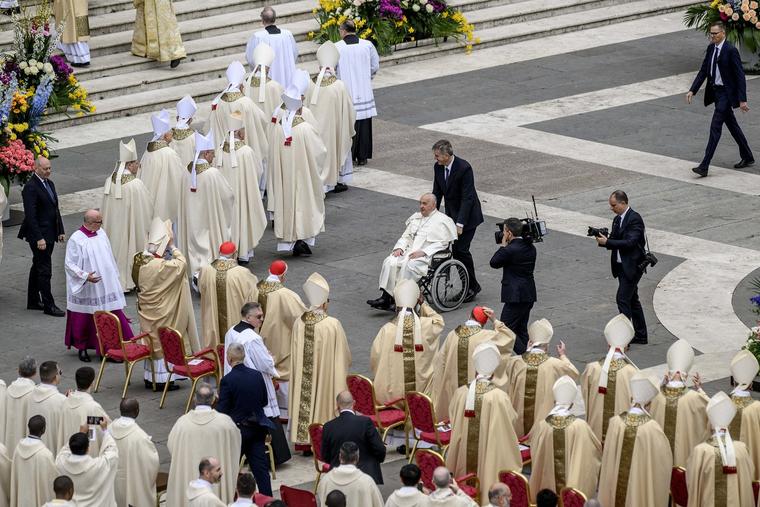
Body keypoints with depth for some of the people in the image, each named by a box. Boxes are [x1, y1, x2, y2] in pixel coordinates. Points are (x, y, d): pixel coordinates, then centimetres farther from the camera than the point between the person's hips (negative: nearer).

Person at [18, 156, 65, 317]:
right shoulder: (31, 188, -17)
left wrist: (60, 231, 15)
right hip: (39, 235, -9)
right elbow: (30, 216, -21)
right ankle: (48, 305, -2)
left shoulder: (49, 183, 12)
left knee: (38, 267, 17)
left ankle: (33, 301, 26)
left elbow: (55, 209, 19)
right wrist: (39, 238, -23)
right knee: (44, 270, -5)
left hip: (49, 234, 9)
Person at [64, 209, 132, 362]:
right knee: (85, 319, 6)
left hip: (106, 285, 5)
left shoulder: (101, 233, 2)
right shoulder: (75, 240, -16)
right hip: (86, 291, -5)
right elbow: (69, 264, -14)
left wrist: (114, 277, 16)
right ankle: (82, 348, 23)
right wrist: (85, 276, -25)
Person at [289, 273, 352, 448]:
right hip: (327, 373, -4)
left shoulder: (299, 323, -8)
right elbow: (344, 354, -9)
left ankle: (302, 439, 22)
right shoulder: (333, 325, -19)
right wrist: (342, 366, 11)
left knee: (305, 398, 15)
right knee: (323, 401, 9)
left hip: (303, 375, 4)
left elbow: (295, 354, 3)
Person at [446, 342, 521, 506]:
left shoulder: (461, 393, -11)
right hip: (490, 456, -3)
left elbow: (453, 419, 3)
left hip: (464, 457, 3)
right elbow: (512, 420, -7)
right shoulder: (499, 397, -20)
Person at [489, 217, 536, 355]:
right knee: (521, 330, 17)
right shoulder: (531, 248, 7)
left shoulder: (510, 250, -19)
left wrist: (503, 244, -1)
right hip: (529, 296, 9)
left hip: (515, 297, -9)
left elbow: (494, 263, -6)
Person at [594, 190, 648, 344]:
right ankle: (641, 336, 24)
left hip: (632, 266, -10)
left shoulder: (634, 219, -16)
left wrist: (607, 242, -24)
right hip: (621, 266, 10)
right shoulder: (617, 219, 12)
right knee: (632, 300, 15)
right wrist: (603, 239, -8)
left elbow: (629, 243, -24)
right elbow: (614, 240, 13)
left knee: (622, 299, -13)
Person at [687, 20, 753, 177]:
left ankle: (704, 166, -14)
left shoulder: (731, 51, -17)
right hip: (716, 91, 8)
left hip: (726, 93, -8)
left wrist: (742, 100, -19)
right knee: (732, 125, 18)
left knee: (715, 126, -12)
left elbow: (740, 76, -17)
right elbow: (703, 71, 11)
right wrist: (692, 90, 1)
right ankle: (747, 157, 32)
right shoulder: (711, 48, 7)